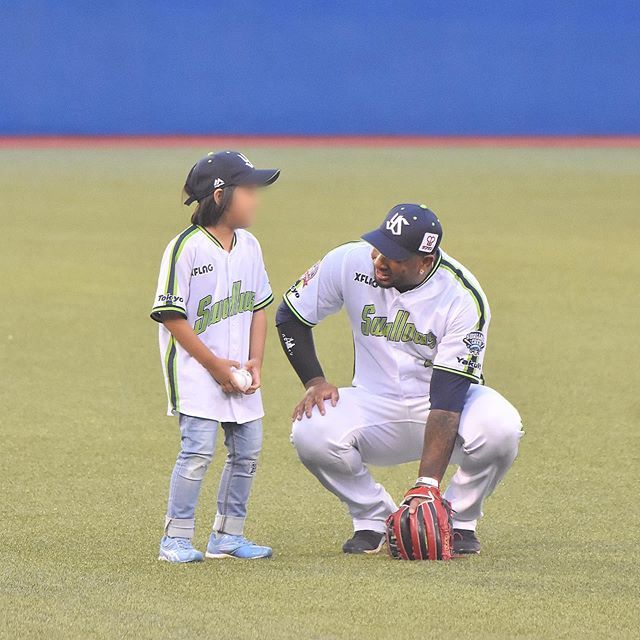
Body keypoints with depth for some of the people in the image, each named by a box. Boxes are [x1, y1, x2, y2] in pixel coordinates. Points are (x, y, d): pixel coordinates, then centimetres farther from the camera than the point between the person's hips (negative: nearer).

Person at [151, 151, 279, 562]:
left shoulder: (249, 246, 8)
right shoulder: (186, 248, -14)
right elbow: (172, 316, -14)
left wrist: (255, 361, 1)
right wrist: (215, 365, -15)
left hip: (238, 371, 7)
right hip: (194, 368, -7)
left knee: (248, 449, 6)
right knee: (199, 448, -14)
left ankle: (228, 535, 18)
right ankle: (176, 539, -6)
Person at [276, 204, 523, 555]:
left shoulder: (463, 298, -24)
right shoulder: (350, 262, -14)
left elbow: (447, 397, -29)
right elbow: (290, 316, 4)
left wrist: (427, 482, -36)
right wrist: (314, 382, -11)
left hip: (448, 409, -2)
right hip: (375, 405, 2)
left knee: (499, 427, -35)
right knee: (311, 432, -29)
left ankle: (460, 522, -6)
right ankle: (374, 519, -2)